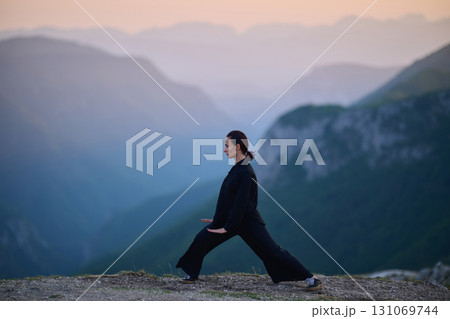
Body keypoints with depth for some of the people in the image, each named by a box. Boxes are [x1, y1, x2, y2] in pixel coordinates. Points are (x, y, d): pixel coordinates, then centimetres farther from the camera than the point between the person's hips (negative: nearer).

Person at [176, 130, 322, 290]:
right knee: (201, 240, -1)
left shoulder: (246, 172, -20)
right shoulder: (237, 167, 8)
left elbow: (241, 203, -21)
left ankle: (310, 278, -1)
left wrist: (227, 227, -18)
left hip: (248, 221, -8)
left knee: (273, 251, -7)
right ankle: (191, 275, 16)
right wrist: (218, 219, 20)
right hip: (230, 217, 8)